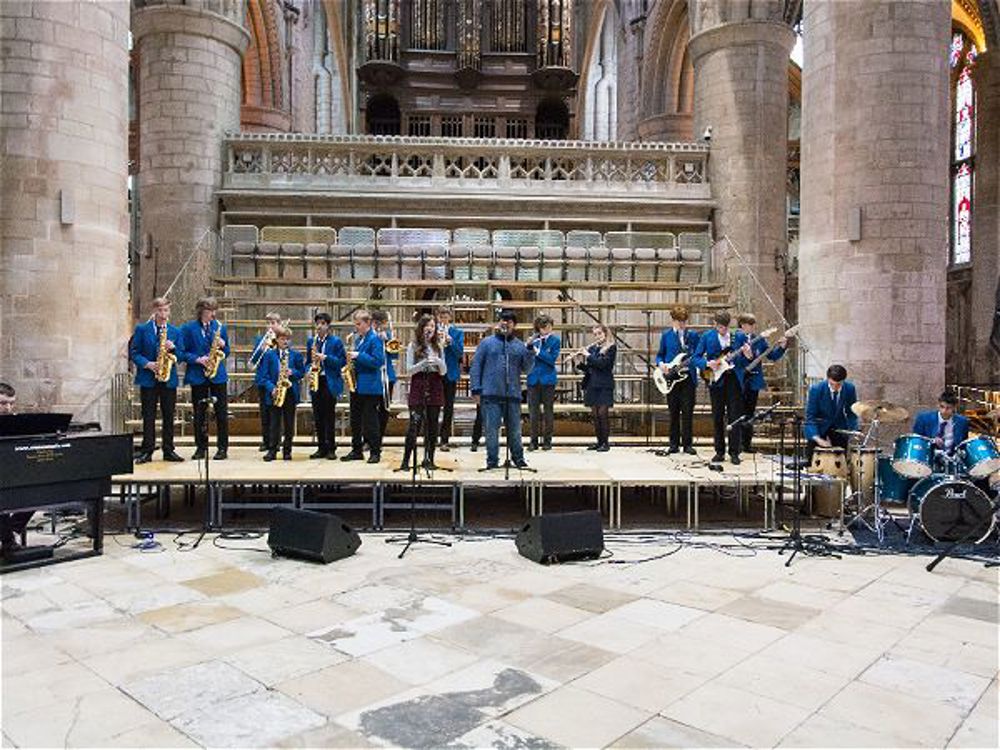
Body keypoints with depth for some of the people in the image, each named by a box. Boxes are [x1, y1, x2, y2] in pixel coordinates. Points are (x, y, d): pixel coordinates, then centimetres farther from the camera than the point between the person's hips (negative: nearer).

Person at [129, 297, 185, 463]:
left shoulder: (175, 332, 10)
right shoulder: (142, 329, 4)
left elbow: (181, 356, 8)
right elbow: (133, 352, 1)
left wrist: (173, 348, -12)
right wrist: (147, 364, -14)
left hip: (169, 379, 2)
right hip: (148, 379, -2)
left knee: (168, 416, 5)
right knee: (148, 416, 1)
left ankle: (169, 450, 11)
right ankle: (147, 450, 7)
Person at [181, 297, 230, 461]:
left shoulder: (220, 327, 9)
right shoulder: (188, 328, 2)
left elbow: (226, 353, 13)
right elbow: (183, 352, 0)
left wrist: (223, 345, -7)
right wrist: (197, 359, -14)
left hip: (218, 375, 1)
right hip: (198, 377, -1)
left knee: (221, 413, -1)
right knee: (199, 414, 5)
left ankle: (223, 447, 6)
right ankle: (201, 447, 14)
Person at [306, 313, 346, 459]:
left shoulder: (336, 342, 0)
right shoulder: (310, 341, 14)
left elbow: (342, 362, -6)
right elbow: (308, 361, 19)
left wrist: (326, 357, -17)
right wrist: (308, 371, -2)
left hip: (330, 382, -4)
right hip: (315, 381, 5)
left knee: (329, 416, -4)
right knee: (317, 417, 6)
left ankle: (331, 448, 2)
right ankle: (321, 447, 13)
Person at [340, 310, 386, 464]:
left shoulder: (374, 339, -10)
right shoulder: (357, 338, 14)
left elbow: (378, 361, -19)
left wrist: (358, 356, -21)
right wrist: (351, 357, 2)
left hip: (369, 386, -8)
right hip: (356, 385, 8)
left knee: (370, 420, -3)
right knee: (355, 420, 12)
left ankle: (375, 452, 4)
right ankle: (357, 450, 20)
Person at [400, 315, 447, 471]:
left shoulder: (438, 346, 12)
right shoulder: (413, 346, 3)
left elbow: (443, 371, 7)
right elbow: (409, 370, -2)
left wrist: (437, 361, -13)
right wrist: (424, 363, -17)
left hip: (435, 389, 3)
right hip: (418, 389, -3)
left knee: (432, 425, 3)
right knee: (414, 425, -9)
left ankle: (429, 459, 11)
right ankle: (406, 461, -6)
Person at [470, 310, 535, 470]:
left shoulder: (520, 346, 12)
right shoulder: (487, 342, 6)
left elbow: (526, 369, 8)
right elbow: (476, 366, 3)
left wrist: (530, 353, -8)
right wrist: (476, 389, -4)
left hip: (513, 394, 2)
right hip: (490, 394, -2)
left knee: (515, 429, 8)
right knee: (491, 429, 2)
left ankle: (518, 458, 22)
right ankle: (492, 460, 13)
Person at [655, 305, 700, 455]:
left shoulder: (693, 335, 7)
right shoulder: (666, 335, 7)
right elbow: (660, 355, 11)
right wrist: (661, 364, -9)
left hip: (688, 376, 0)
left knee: (688, 412, -2)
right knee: (674, 413, 6)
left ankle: (687, 444, 6)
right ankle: (674, 444, 13)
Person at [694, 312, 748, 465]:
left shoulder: (740, 336, 3)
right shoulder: (707, 337, 1)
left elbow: (745, 363, 5)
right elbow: (696, 358, 1)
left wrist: (747, 356, -17)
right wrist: (707, 363, -17)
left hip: (734, 379, 0)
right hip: (716, 379, 0)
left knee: (734, 416, -1)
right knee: (717, 417, 6)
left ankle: (734, 452, 6)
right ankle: (719, 451, 15)